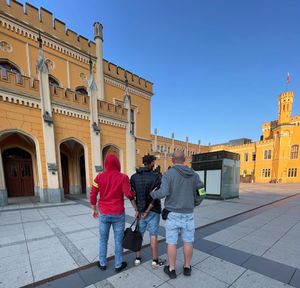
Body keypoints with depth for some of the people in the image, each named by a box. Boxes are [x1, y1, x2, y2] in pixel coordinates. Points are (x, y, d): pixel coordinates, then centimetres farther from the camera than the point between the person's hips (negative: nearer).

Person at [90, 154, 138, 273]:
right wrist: (136, 209, -3)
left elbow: (93, 194, -2)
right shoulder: (123, 177, -12)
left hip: (104, 214, 2)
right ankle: (118, 265, 27)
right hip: (118, 214, -2)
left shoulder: (99, 176, -5)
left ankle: (102, 263, 35)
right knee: (118, 240, 13)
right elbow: (129, 195, -15)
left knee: (103, 239, 20)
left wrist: (94, 209, 12)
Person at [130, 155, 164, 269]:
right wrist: (147, 211, -14)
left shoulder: (134, 177, -1)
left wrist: (137, 209, 1)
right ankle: (155, 260, 22)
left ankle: (138, 258, 30)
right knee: (153, 235, 9)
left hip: (140, 210, 4)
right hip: (153, 211, -4)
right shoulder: (156, 176, -14)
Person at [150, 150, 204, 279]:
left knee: (171, 242, 10)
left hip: (173, 214, -3)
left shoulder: (168, 174, -13)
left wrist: (152, 194, -3)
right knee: (188, 241, 17)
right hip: (188, 214, 3)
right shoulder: (194, 175, -2)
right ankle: (187, 267, 32)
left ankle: (171, 269, 24)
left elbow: (163, 192, -23)